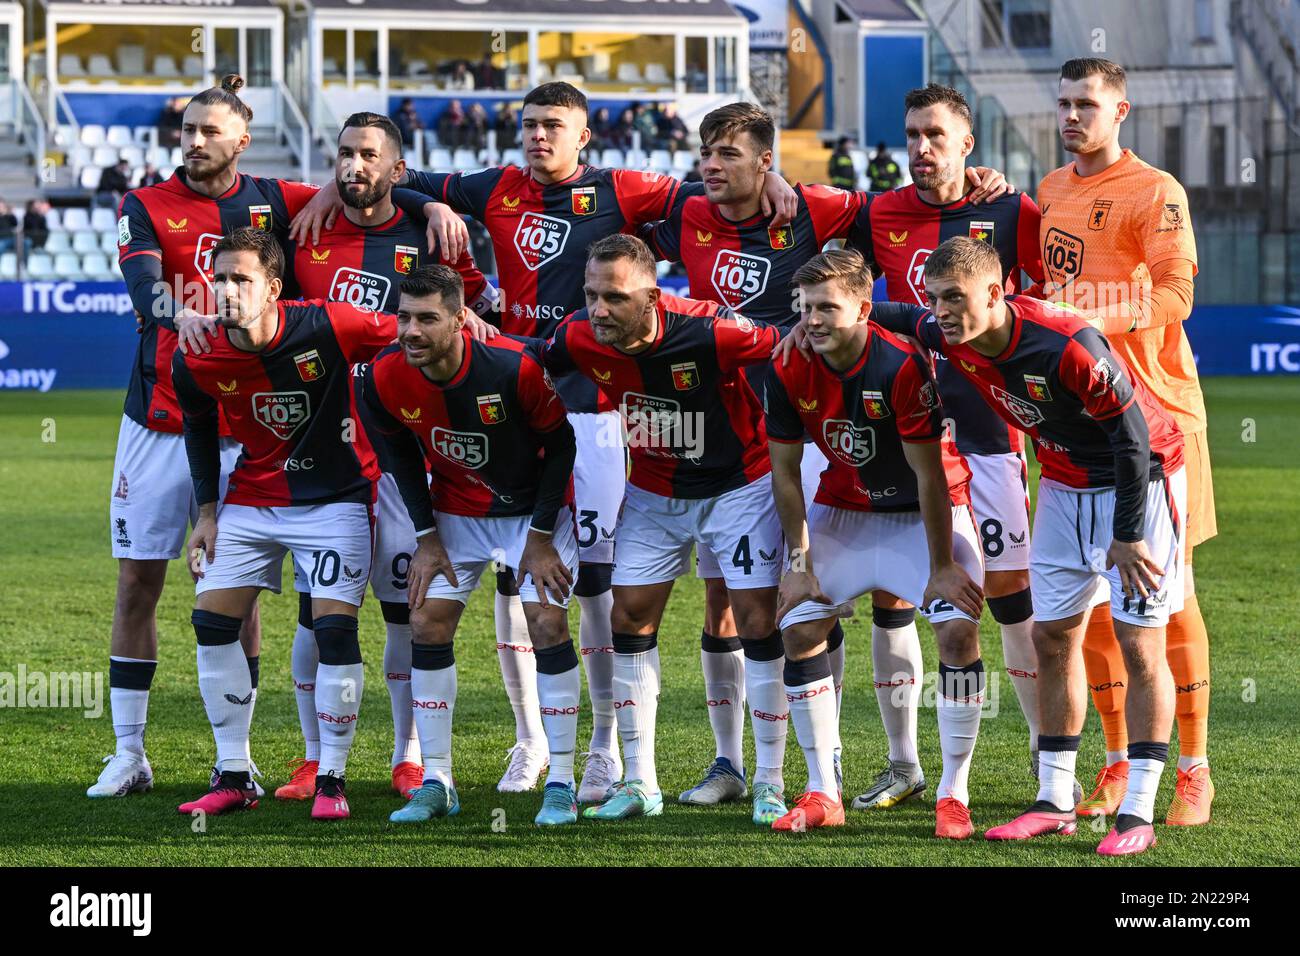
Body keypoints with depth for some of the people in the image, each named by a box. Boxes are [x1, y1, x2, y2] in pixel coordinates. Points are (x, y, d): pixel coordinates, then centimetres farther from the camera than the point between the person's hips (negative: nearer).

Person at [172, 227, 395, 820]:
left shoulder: (328, 327, -24)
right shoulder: (197, 364, -13)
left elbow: (409, 340, -6)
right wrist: (206, 512, 7)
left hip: (335, 494, -3)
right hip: (253, 498, 4)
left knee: (335, 628, -13)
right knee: (212, 620, -4)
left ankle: (331, 779, 0)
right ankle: (233, 777, 7)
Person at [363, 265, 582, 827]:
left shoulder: (516, 367, -31)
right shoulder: (387, 379, -19)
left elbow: (560, 444, -16)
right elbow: (402, 454, 1)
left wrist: (541, 537, -14)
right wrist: (426, 537, -3)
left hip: (534, 506, -4)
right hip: (456, 513, 4)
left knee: (547, 623, -13)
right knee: (427, 623, -5)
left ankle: (560, 784, -5)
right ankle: (436, 783, 4)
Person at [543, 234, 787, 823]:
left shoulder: (710, 333, -34)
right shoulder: (580, 340, -20)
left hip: (739, 483, -4)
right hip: (653, 492, 4)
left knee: (759, 624, -8)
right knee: (630, 620, 1)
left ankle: (770, 786, 3)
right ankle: (639, 785, 10)